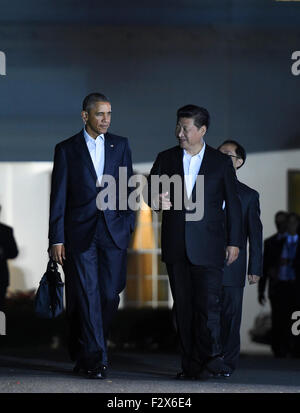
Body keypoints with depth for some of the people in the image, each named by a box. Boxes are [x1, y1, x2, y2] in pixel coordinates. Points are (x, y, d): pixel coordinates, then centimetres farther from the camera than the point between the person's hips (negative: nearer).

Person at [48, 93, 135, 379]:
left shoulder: (120, 145, 10)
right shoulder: (66, 149, 3)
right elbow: (58, 197, 1)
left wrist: (128, 224, 4)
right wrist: (56, 239, -3)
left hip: (114, 232, 2)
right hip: (80, 234, -2)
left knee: (109, 295, 0)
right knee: (87, 297, -6)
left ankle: (84, 352, 19)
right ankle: (95, 360, -3)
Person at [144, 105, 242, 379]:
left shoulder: (221, 163, 5)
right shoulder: (166, 159, 11)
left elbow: (233, 204, 7)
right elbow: (150, 190, 11)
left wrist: (234, 242, 2)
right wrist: (156, 200, -14)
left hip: (208, 246, -3)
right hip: (176, 245, 3)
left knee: (208, 303, -12)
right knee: (183, 307, 4)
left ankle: (208, 359, -11)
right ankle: (190, 365, 7)